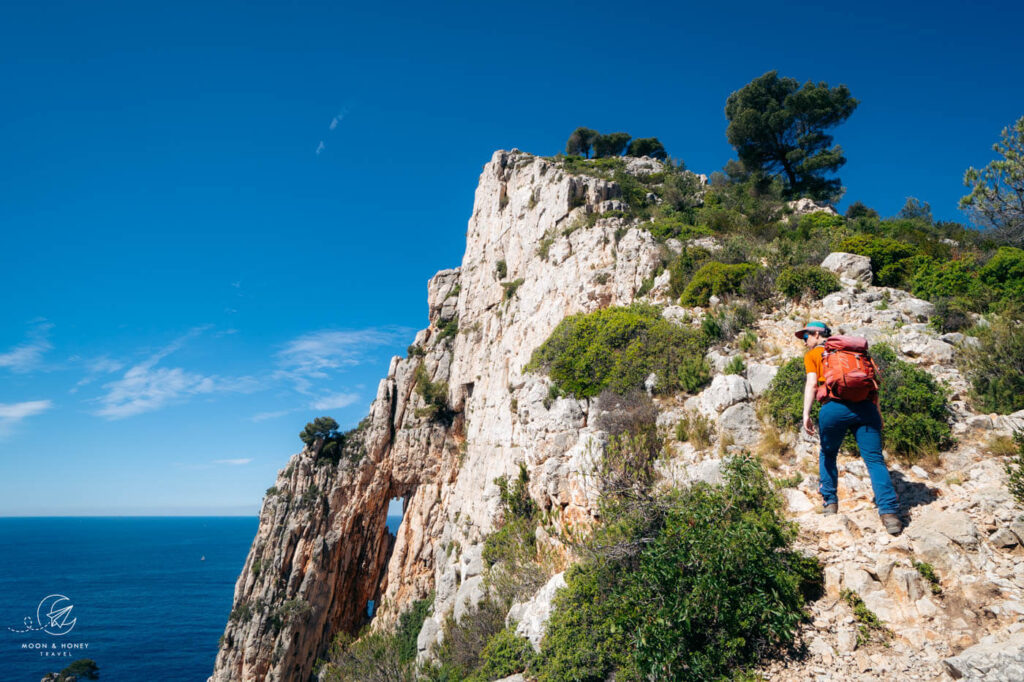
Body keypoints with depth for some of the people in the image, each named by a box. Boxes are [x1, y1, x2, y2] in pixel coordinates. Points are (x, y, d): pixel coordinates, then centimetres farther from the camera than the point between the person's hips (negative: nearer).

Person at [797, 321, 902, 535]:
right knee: (874, 459, -1)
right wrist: (877, 413, 20)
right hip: (865, 406, 3)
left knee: (827, 454, 19)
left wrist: (806, 414, -9)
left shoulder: (813, 355, 16)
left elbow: (812, 384, -1)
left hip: (835, 407, -3)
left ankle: (830, 502, 21)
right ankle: (889, 512, -14)